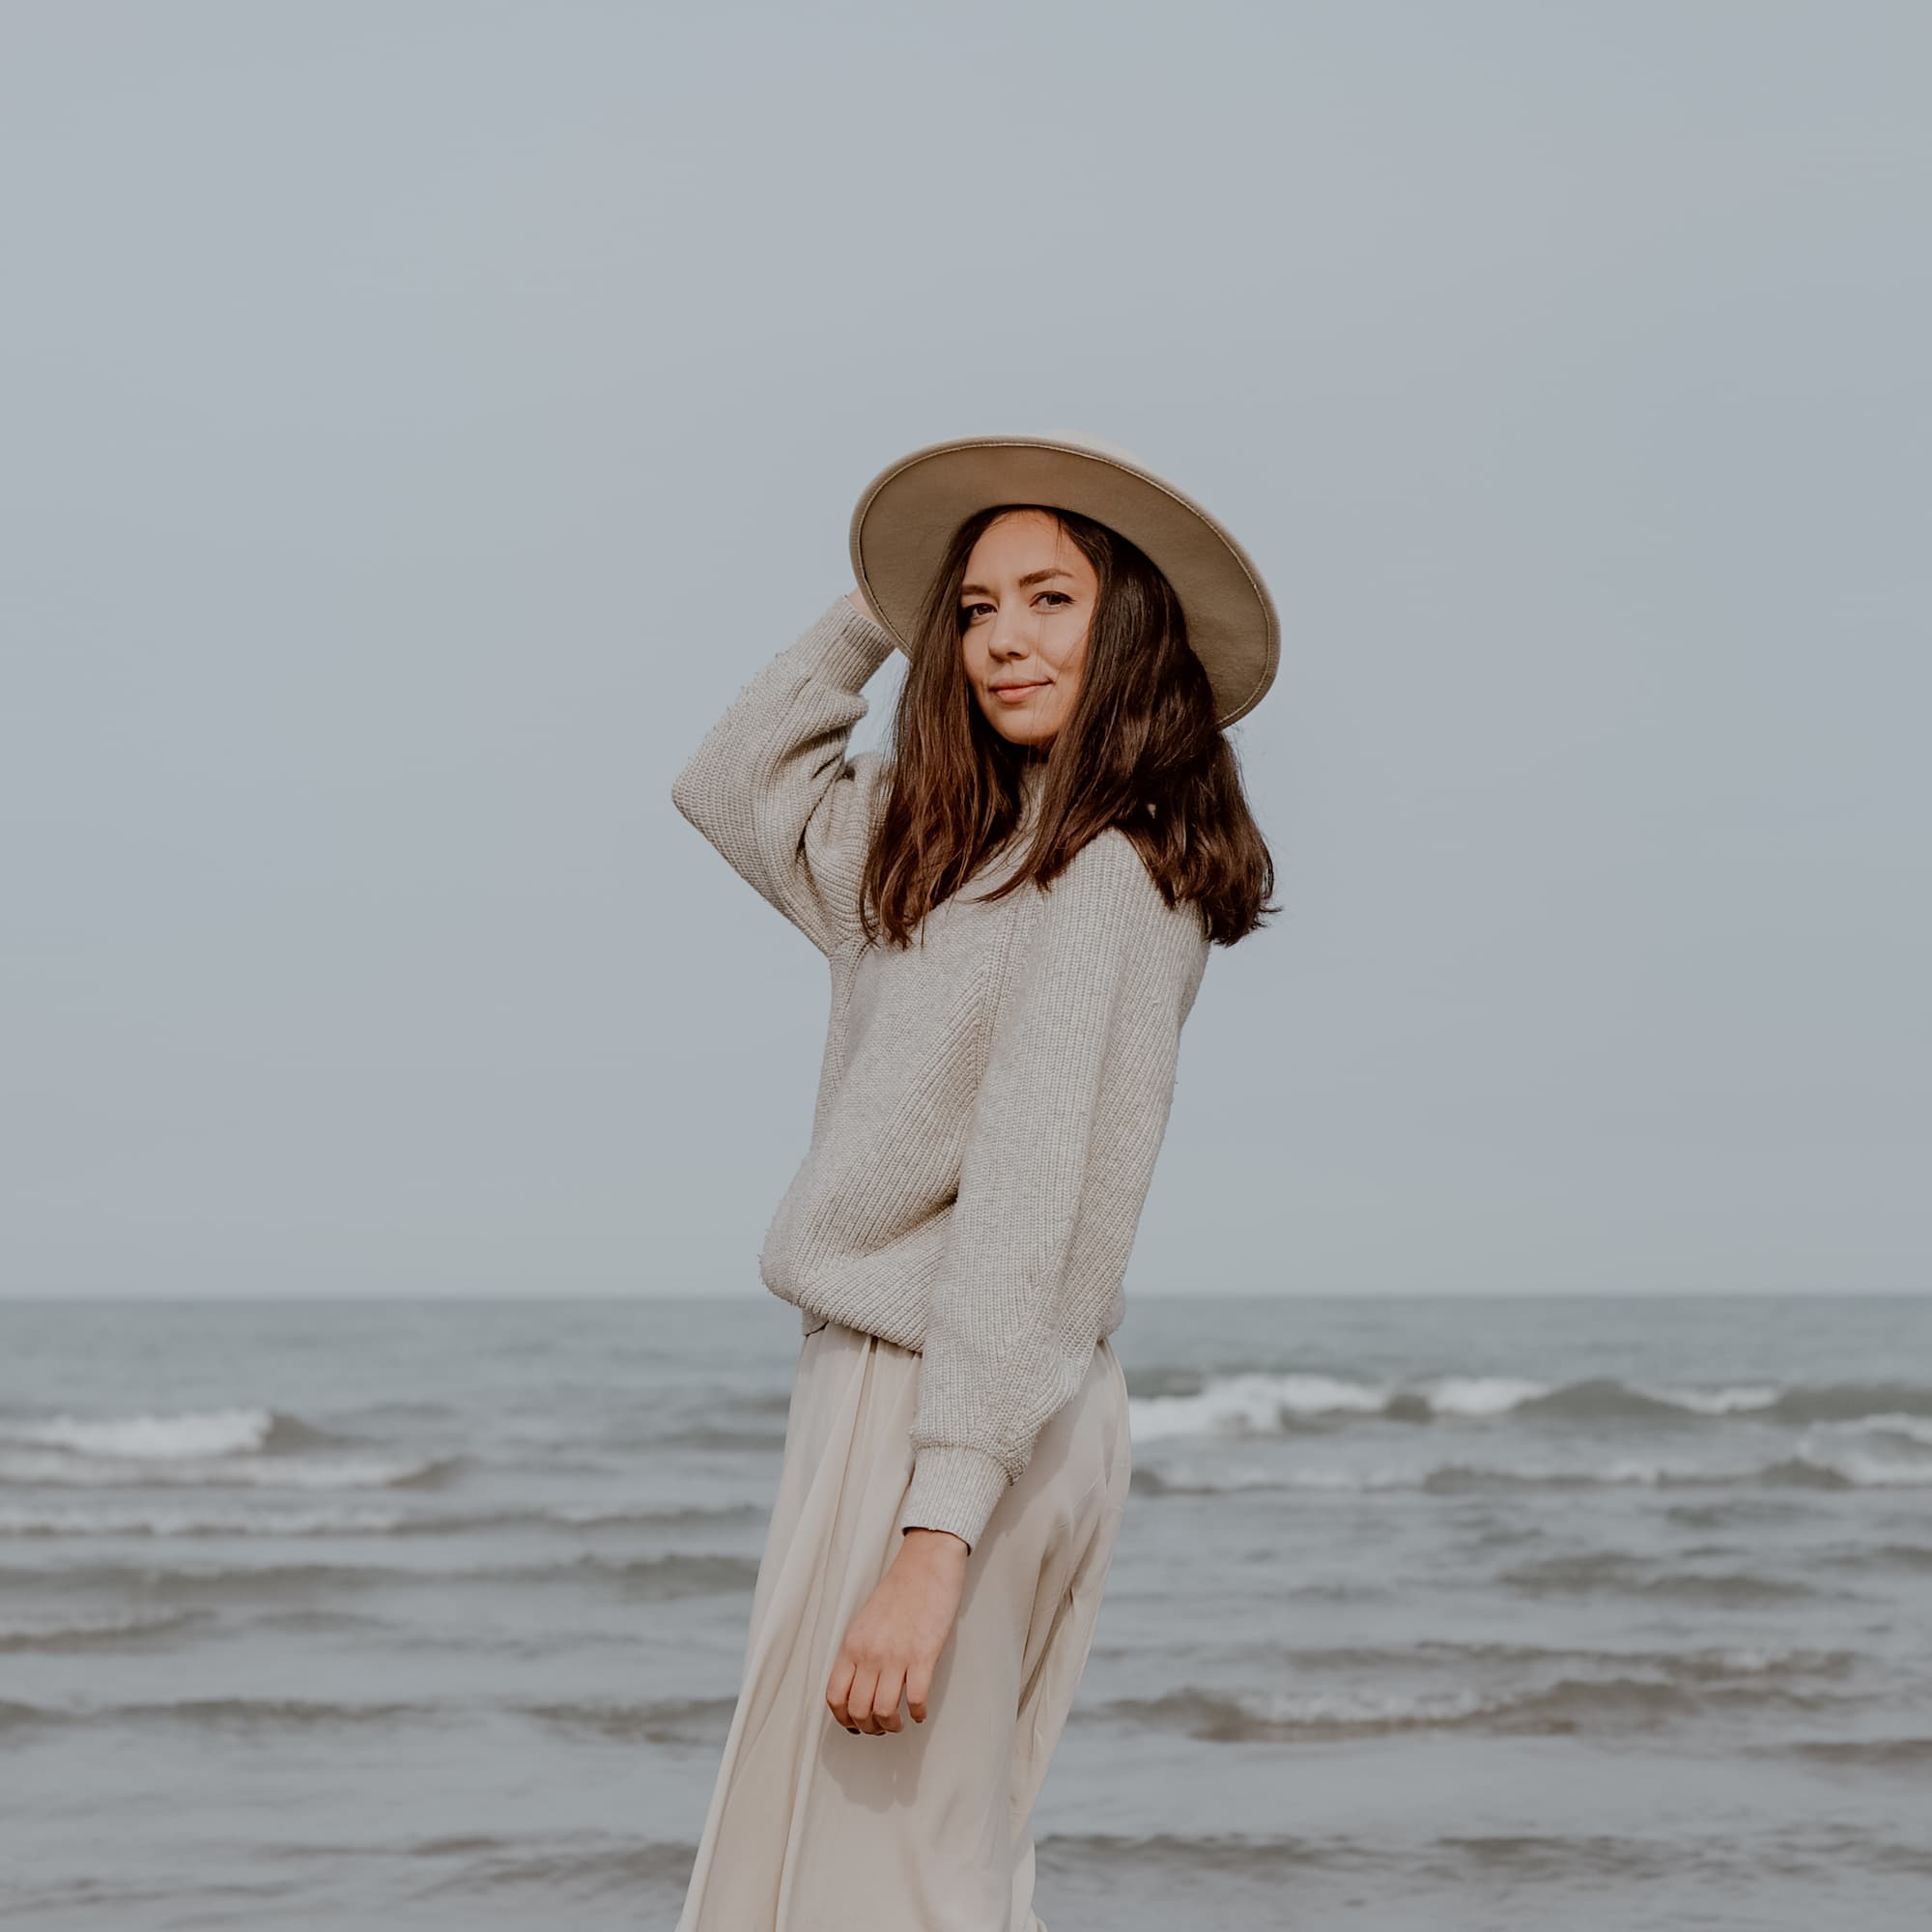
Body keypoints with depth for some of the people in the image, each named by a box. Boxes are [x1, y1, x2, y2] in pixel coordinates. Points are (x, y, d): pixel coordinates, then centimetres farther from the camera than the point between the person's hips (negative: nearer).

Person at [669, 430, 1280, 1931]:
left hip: (955, 1421, -9)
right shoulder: (948, 846, 13)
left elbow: (1027, 1206, -22)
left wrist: (931, 1539, -27)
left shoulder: (1113, 879, -15)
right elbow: (736, 788, 27)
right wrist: (877, 608, 17)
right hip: (882, 1386, 9)